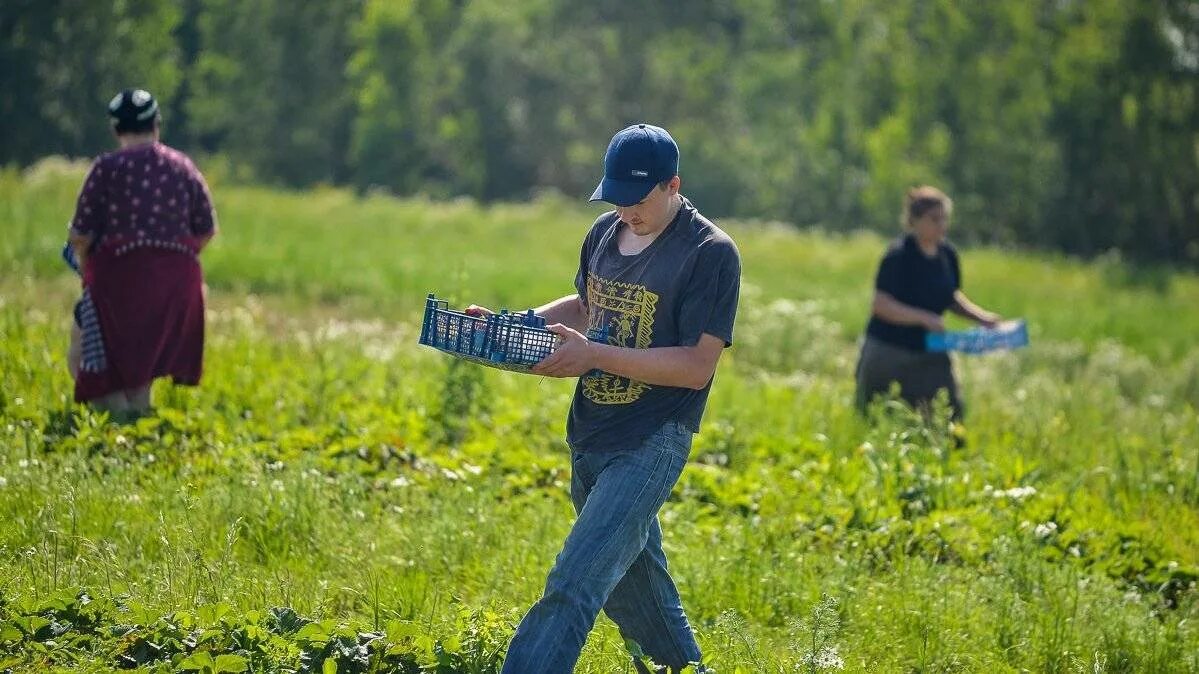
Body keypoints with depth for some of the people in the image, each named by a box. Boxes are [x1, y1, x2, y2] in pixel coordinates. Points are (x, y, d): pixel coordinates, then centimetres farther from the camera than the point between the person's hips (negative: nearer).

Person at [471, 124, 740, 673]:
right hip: (588, 437, 8)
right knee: (630, 589, 18)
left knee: (573, 584, -18)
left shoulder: (711, 254, -13)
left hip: (651, 443, -8)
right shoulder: (606, 232, 8)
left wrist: (595, 355, -23)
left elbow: (697, 366, -17)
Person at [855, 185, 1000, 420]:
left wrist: (980, 315, 2)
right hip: (888, 354, -6)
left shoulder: (947, 254, 4)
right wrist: (924, 319, -30)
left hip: (930, 356, 6)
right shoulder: (899, 256, -16)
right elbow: (880, 305, -22)